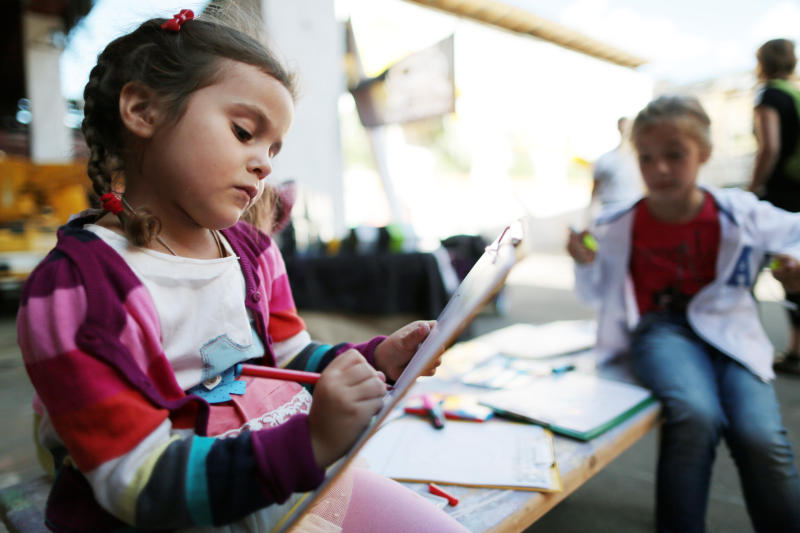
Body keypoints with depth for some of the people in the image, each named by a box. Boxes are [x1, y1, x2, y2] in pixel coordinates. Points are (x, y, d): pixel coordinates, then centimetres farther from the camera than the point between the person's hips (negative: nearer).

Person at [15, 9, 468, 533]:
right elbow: (141, 485, -20)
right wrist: (309, 441, -33)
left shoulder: (253, 250, 3)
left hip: (303, 470, 6)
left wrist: (375, 358, -7)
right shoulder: (75, 288, -18)